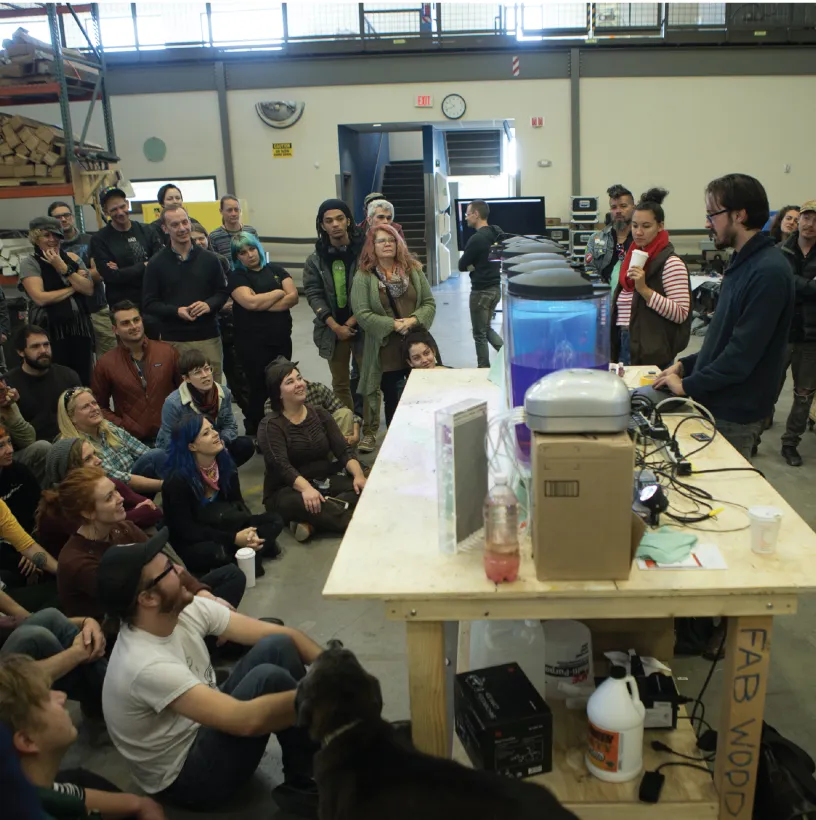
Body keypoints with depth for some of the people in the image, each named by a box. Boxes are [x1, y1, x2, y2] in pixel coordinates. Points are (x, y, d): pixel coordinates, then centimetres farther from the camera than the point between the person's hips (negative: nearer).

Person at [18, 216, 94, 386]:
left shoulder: (72, 258, 9)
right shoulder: (29, 263, -2)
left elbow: (89, 289, -2)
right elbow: (40, 298, -14)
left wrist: (64, 268, -10)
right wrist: (73, 287, -5)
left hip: (80, 326, 3)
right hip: (51, 329, -3)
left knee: (84, 379, 5)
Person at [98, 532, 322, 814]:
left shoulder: (187, 609, -11)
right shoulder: (146, 665, -34)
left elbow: (282, 634, -10)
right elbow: (246, 720, -39)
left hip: (205, 726, 8)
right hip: (186, 776, -7)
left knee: (277, 648, -12)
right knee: (268, 679, -28)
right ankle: (306, 784, -5)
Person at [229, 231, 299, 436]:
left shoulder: (276, 270, 10)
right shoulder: (237, 277, -2)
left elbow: (293, 297, -3)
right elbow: (250, 302, -20)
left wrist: (262, 304, -13)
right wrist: (278, 293, -6)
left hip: (282, 339, 4)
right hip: (253, 343, -4)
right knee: (259, 388, 3)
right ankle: (256, 433, 17)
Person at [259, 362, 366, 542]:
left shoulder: (320, 414, 6)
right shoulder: (271, 425, -9)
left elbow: (343, 450, -1)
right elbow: (282, 466, -23)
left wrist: (358, 475, -21)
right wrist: (306, 488, -42)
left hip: (324, 483, 5)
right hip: (285, 491, -5)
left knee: (363, 488, -21)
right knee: (300, 503, -40)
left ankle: (312, 521, -29)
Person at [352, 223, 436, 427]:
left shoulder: (413, 269, 6)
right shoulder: (363, 276, -5)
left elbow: (429, 303, 4)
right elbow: (362, 313, -12)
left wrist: (413, 321, -15)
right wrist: (393, 325, -19)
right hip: (387, 351, -3)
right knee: (394, 402, 8)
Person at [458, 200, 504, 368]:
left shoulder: (477, 239, -20)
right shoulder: (498, 233, 5)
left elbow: (462, 265, -13)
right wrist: (477, 264, 5)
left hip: (481, 290, -8)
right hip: (496, 287, 8)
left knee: (479, 334, 4)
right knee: (486, 328, 22)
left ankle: (484, 370, 12)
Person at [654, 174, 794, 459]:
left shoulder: (768, 272, -20)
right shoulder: (743, 263, 11)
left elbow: (744, 352, -24)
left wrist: (688, 385, -18)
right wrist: (686, 365, 9)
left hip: (734, 414, -9)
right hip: (716, 402, 9)